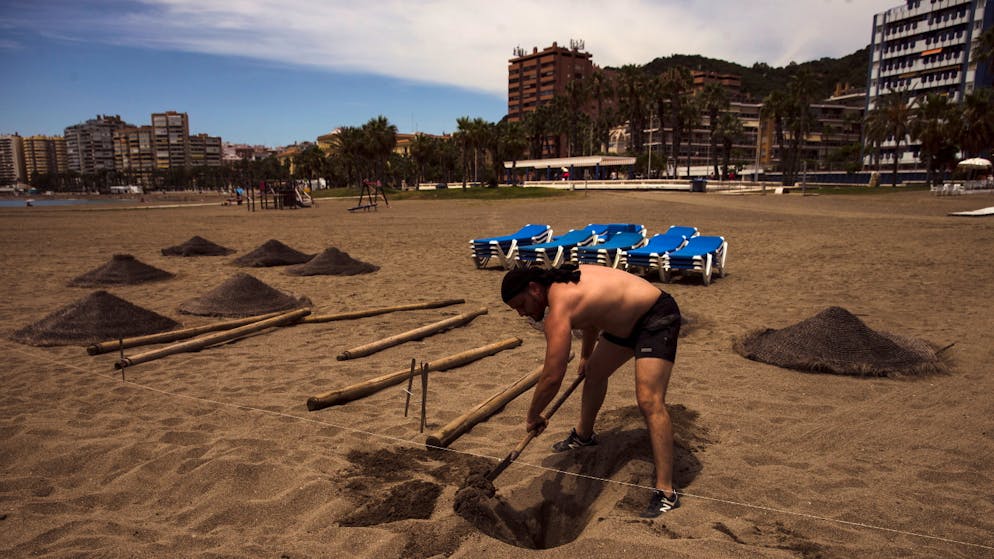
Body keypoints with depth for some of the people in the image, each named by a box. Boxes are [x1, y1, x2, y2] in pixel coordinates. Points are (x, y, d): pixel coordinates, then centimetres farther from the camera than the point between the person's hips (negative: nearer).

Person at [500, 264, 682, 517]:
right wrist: (586, 356, 32)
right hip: (627, 319, 11)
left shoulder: (558, 309, -28)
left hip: (657, 318, -11)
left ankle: (666, 492, -18)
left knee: (649, 401, -21)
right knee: (593, 372, 21)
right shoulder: (565, 280, 0)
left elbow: (552, 378, -29)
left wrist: (532, 416, -13)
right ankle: (583, 434, 43)